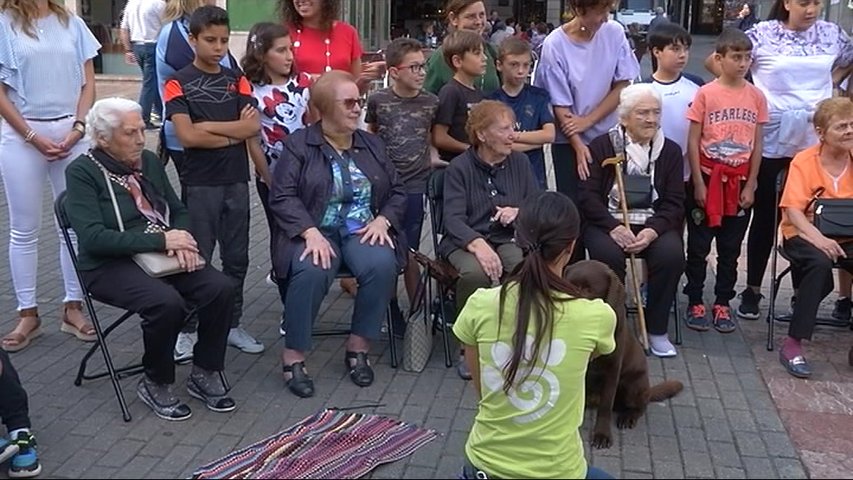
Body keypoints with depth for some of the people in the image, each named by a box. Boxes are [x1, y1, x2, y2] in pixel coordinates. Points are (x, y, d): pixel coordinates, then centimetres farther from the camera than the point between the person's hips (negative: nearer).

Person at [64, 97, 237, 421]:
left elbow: (178, 211, 16)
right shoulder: (82, 172, -8)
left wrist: (182, 240, -9)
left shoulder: (149, 162, 11)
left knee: (221, 288, -19)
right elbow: (93, 238, -19)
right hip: (111, 266, -6)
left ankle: (204, 374, -1)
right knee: (167, 302, -34)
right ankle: (155, 384, -8)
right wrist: (161, 240, -22)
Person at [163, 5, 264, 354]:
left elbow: (254, 127, -4)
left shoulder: (237, 80, 8)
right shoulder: (179, 83, -4)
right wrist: (235, 132, -8)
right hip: (199, 184, -4)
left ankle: (232, 324, 22)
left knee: (236, 257, 10)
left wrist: (210, 126, -12)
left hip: (237, 180, 4)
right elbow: (187, 136, -16)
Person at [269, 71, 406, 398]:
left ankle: (358, 347, -11)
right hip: (315, 230, -3)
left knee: (383, 265, -30)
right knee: (312, 271, -35)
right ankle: (293, 356, -18)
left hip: (362, 230, 3)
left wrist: (382, 220, -5)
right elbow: (282, 196, -8)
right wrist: (311, 232, -22)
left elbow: (397, 192, 16)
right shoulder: (299, 144, 2)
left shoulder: (372, 145, 15)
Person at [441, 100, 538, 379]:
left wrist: (519, 212, -11)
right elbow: (453, 218, -14)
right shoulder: (460, 167, -2)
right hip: (465, 241, -3)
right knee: (475, 272, -37)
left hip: (507, 239, 3)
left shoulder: (520, 162, 10)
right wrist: (478, 245, -34)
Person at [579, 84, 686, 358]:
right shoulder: (601, 147, 2)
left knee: (672, 254, -27)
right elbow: (588, 196, -5)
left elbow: (675, 202, 3)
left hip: (654, 224, 2)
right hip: (608, 222, -2)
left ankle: (657, 330, -9)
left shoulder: (670, 151, 9)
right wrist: (613, 227, -20)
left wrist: (652, 231, -16)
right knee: (608, 254, -33)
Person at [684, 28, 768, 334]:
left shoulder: (756, 96, 1)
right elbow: (693, 142, -6)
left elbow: (757, 145, 5)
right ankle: (695, 302, 17)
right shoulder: (705, 93, -7)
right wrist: (699, 184, -9)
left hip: (738, 181, 3)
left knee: (731, 248, 10)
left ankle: (722, 303, 21)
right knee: (699, 245, 6)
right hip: (708, 177, -3)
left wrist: (750, 185, 1)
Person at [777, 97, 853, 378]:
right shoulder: (804, 161, -6)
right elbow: (792, 209, -15)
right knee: (820, 263, -35)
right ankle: (793, 344, -26)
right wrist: (817, 238, -32)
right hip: (804, 235, -4)